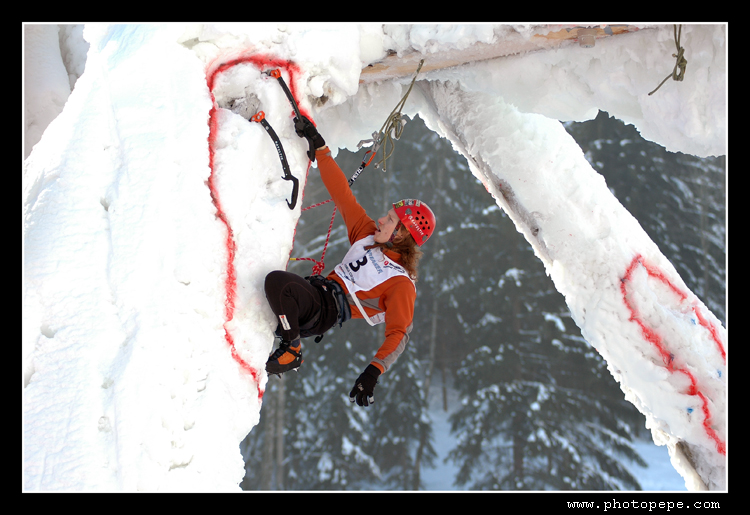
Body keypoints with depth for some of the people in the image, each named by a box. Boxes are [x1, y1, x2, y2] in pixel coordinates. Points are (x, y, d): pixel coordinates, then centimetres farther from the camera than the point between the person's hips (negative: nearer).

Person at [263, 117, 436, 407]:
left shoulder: (401, 284, -11)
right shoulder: (366, 234, 10)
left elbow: (399, 334, -21)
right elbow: (341, 193, 8)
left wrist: (372, 372, -36)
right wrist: (318, 145, 4)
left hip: (326, 313, -8)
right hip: (318, 288, 8)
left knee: (276, 281, -34)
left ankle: (292, 351, -17)